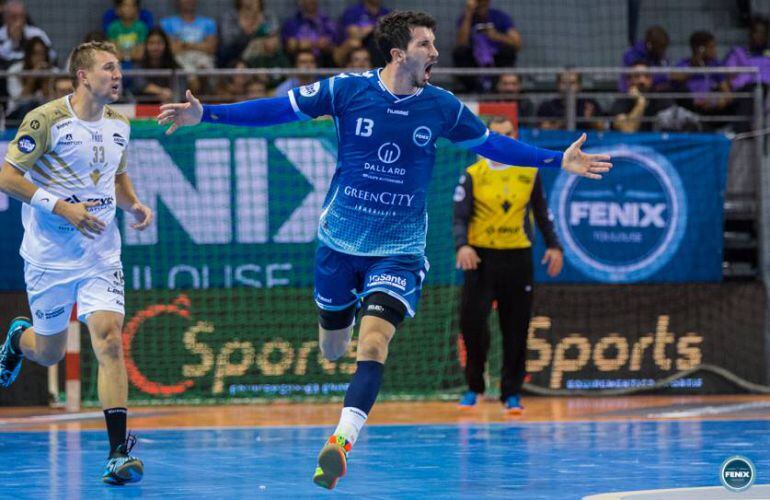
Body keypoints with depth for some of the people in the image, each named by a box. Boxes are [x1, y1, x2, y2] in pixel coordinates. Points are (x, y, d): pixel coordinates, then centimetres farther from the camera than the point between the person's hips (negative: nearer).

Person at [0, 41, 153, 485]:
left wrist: (134, 205, 2)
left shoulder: (119, 124, 6)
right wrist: (62, 207, -21)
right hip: (50, 256, -3)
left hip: (101, 253, 3)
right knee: (49, 353, 10)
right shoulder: (47, 119, -12)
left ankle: (119, 452, -16)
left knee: (109, 338, -15)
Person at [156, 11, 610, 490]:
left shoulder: (442, 105, -3)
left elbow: (491, 144, 11)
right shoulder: (349, 89, -8)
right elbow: (278, 109, -2)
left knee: (373, 342, -21)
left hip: (399, 248, -1)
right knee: (333, 349, 14)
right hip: (340, 240, 1)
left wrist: (559, 161, 7)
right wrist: (204, 114, -8)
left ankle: (342, 442, -25)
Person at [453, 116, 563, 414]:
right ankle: (474, 387, 7)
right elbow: (460, 217, -4)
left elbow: (541, 213, 16)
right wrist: (462, 245, -22)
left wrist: (554, 246, 5)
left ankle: (512, 393, 11)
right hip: (482, 257, -2)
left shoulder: (529, 173, 8)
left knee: (516, 330, 2)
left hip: (518, 258, 2)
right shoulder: (473, 175, 1)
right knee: (472, 322, -11)